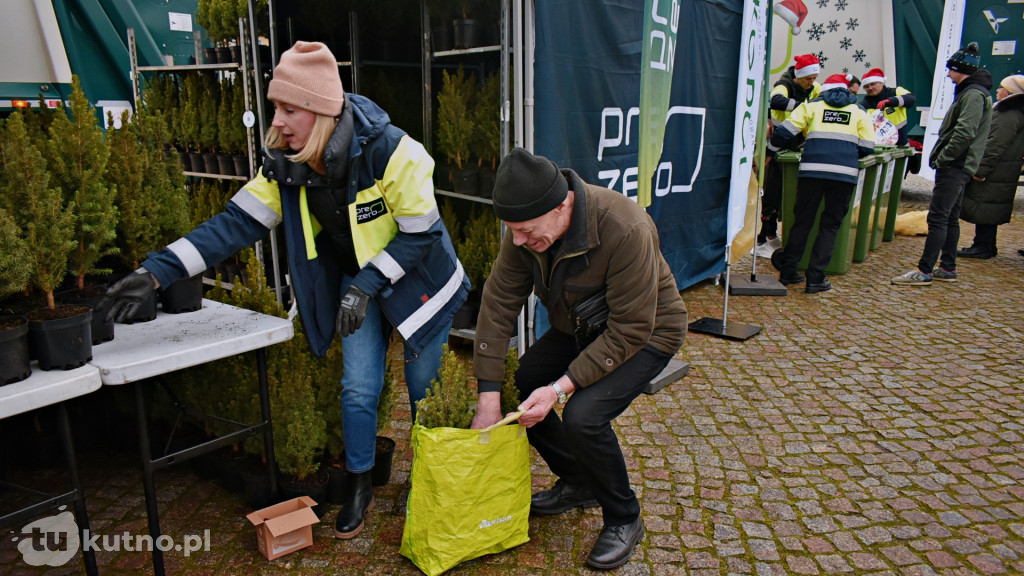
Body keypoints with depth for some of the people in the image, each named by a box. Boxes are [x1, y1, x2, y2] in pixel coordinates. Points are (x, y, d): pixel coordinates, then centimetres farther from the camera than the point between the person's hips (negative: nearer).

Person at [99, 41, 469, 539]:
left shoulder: (388, 149, -30)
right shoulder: (286, 163, -13)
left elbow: (420, 233, -24)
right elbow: (238, 222, -14)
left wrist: (367, 286, -26)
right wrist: (156, 271, -22)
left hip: (415, 276, -4)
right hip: (356, 279, 4)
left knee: (423, 386, 9)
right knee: (358, 388, 2)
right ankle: (360, 488, 25)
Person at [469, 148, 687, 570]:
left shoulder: (625, 230, -36)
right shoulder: (526, 227, -18)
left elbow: (630, 330, -31)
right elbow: (498, 304, -16)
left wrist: (561, 388, -33)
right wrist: (488, 399, -18)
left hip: (647, 333, -6)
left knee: (583, 415, -26)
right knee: (517, 389, -3)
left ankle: (624, 519, 3)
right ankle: (577, 483, 21)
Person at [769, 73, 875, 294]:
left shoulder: (812, 105, 16)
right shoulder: (859, 111, 19)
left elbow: (785, 132, 7)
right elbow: (867, 148, 12)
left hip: (812, 169, 0)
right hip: (845, 173, 0)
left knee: (802, 221, 11)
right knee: (830, 225, 7)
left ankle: (788, 272, 15)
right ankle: (815, 279, 3)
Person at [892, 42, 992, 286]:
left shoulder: (973, 94, -14)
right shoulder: (971, 92, 20)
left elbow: (964, 133, -24)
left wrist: (942, 158, -17)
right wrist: (941, 158, 14)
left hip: (954, 167, -11)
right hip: (957, 167, 11)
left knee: (938, 218, -11)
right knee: (950, 218, 14)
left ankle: (925, 271, -11)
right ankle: (948, 268, 20)